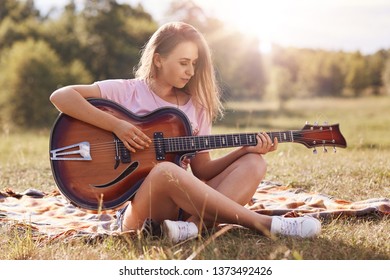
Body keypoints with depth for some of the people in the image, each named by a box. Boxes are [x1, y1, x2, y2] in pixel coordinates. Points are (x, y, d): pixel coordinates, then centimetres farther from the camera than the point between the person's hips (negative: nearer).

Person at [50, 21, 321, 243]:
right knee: (166, 170, -38)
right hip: (138, 208, -5)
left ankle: (196, 224, -35)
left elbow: (202, 169, 11)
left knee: (254, 163, -9)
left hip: (184, 202, 6)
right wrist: (116, 125, -19)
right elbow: (61, 96, -11)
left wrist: (246, 149, -3)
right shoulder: (128, 91, -1)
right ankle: (262, 223, -30)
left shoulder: (195, 106, 13)